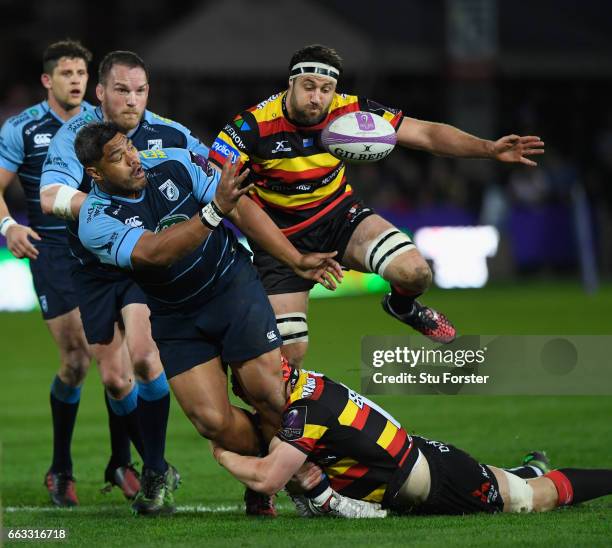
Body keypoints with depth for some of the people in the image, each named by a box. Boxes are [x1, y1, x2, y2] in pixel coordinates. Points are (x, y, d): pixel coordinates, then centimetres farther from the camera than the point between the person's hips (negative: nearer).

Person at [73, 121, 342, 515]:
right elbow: (154, 252, -35)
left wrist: (297, 260, -9)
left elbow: (242, 209, -5)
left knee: (271, 395, -12)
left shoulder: (174, 163, -9)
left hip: (232, 286, 1)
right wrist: (215, 211, -46)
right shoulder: (96, 221, -18)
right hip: (175, 319, -1)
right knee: (212, 420, -12)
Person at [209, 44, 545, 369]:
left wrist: (489, 149, -22)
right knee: (289, 354, -9)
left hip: (338, 215, 2)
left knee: (414, 272, -22)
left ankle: (403, 307, 17)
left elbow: (426, 134, -11)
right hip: (281, 233, -2)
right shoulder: (254, 124, -24)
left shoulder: (349, 112, -16)